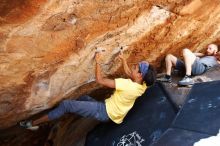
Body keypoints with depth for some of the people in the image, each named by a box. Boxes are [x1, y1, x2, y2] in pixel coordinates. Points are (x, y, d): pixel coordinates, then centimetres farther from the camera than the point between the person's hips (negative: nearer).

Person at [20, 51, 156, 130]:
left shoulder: (128, 85, -30)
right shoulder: (141, 85, -4)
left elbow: (100, 80, -25)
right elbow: (129, 74, 19)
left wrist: (98, 62, -13)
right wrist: (123, 59, 27)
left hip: (104, 112, -9)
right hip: (109, 111, 9)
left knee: (66, 104, -9)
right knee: (84, 98, 28)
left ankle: (34, 123, 4)